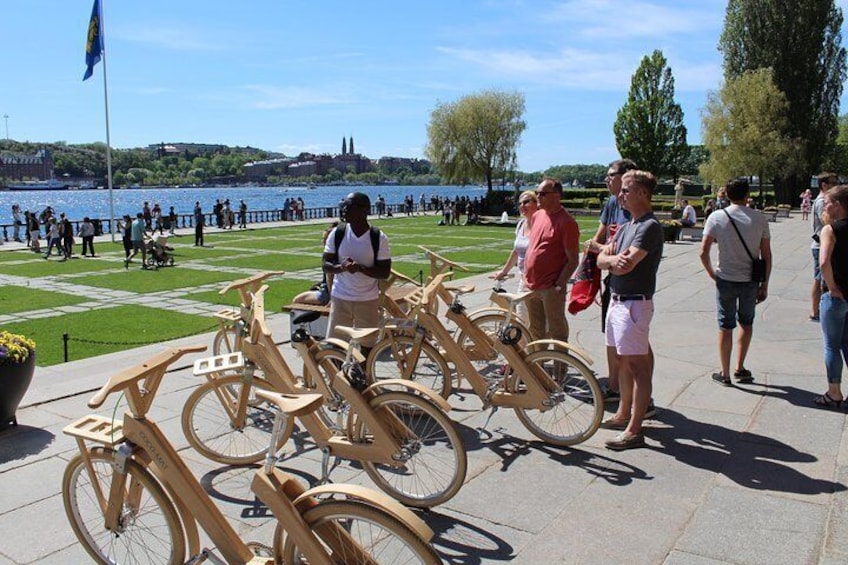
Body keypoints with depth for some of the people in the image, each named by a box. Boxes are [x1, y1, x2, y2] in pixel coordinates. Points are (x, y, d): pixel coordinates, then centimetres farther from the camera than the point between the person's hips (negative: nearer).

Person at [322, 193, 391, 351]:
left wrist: (360, 268, -24)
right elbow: (326, 265, 1)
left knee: (367, 346, 7)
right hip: (340, 299, 1)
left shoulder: (379, 238, -7)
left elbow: (385, 272, -7)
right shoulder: (337, 233, -2)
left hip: (368, 301, -1)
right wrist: (341, 267, -22)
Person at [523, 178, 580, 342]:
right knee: (536, 331, 18)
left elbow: (573, 260, -14)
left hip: (551, 288, -8)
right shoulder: (537, 216, 11)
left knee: (557, 332, 2)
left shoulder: (566, 222, -13)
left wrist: (560, 284, -17)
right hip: (531, 286, 8)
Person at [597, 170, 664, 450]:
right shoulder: (626, 227, 16)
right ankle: (624, 414, 31)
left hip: (635, 303, -10)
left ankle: (634, 430, -2)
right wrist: (613, 259, -15)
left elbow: (627, 264, -25)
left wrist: (612, 259, -4)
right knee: (623, 362, 18)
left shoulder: (650, 227, -15)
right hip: (617, 299, 10)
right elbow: (601, 259, 8)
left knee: (638, 365, -6)